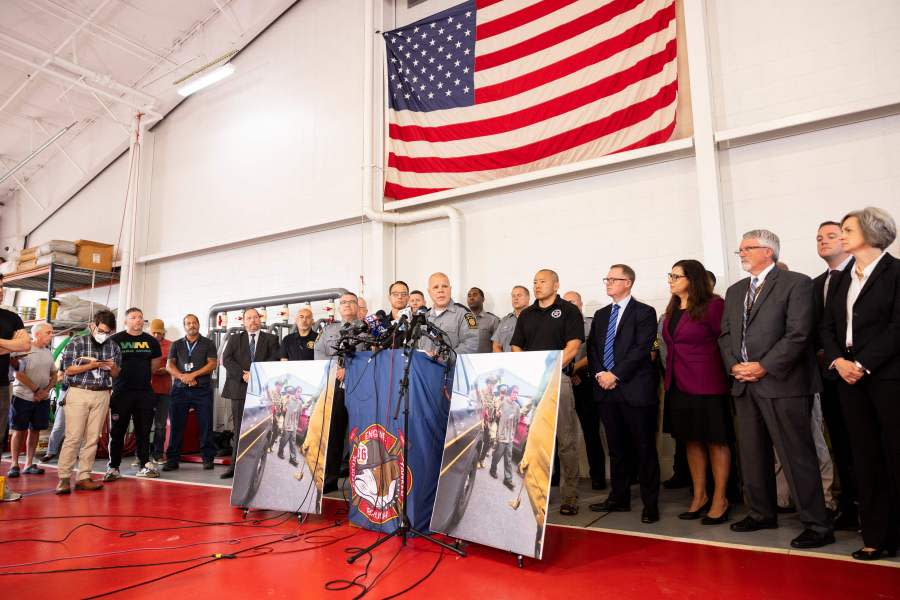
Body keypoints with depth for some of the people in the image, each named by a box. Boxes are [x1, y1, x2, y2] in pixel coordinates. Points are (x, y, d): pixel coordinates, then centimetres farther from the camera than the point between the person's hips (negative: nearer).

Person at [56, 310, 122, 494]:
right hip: (79, 393, -3)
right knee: (73, 437, -7)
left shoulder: (113, 346, 9)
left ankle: (84, 477, 8)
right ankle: (64, 478, 0)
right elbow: (68, 369, -2)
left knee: (93, 438, 3)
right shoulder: (77, 342, 0)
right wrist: (91, 365, -15)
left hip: (102, 395, 3)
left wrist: (112, 367, -9)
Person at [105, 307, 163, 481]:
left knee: (144, 431, 6)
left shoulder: (151, 341, 10)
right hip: (121, 392, -3)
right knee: (117, 432, 2)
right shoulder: (115, 340, -1)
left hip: (145, 392, 3)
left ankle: (145, 465, 13)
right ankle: (113, 468, 11)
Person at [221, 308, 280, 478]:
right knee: (240, 429, 4)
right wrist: (243, 375, -12)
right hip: (240, 389, 1)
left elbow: (275, 360, -3)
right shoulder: (235, 338, 14)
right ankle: (235, 466, 10)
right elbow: (226, 359, 2)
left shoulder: (270, 339, 10)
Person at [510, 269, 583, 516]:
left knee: (566, 442, -3)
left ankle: (570, 497, 5)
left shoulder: (569, 311, 4)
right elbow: (516, 348, 15)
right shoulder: (526, 314, 18)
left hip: (558, 379, -4)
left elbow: (572, 347, -6)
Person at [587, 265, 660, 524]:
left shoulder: (644, 312, -2)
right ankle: (619, 498, 23)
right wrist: (599, 374, -4)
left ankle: (650, 503, 11)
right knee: (617, 448, 13)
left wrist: (615, 374, -15)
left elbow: (642, 349, -12)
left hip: (635, 389, -5)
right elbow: (591, 348, 13)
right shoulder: (600, 315, 17)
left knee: (644, 448, 2)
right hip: (606, 389, 6)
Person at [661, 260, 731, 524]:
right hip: (678, 383, 7)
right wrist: (670, 374, 9)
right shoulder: (672, 310, 12)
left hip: (706, 383, -7)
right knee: (691, 440, 13)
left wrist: (722, 372, -6)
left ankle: (719, 500, 15)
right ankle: (699, 497, 24)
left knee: (715, 441, 4)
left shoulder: (713, 305, -10)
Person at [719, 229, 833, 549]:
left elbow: (798, 334, -13)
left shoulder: (796, 283, -4)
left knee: (797, 455, -2)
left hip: (782, 383, -7)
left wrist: (763, 366, -15)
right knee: (753, 454, 14)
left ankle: (817, 525, 10)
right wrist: (734, 366, -2)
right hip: (744, 384, 7)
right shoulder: (735, 291, 17)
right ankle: (762, 513, 28)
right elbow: (725, 335, 15)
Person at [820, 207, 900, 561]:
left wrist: (863, 364, -14)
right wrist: (838, 360, -4)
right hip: (849, 375, 6)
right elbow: (827, 326, 11)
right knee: (865, 457, 8)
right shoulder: (844, 278, 14)